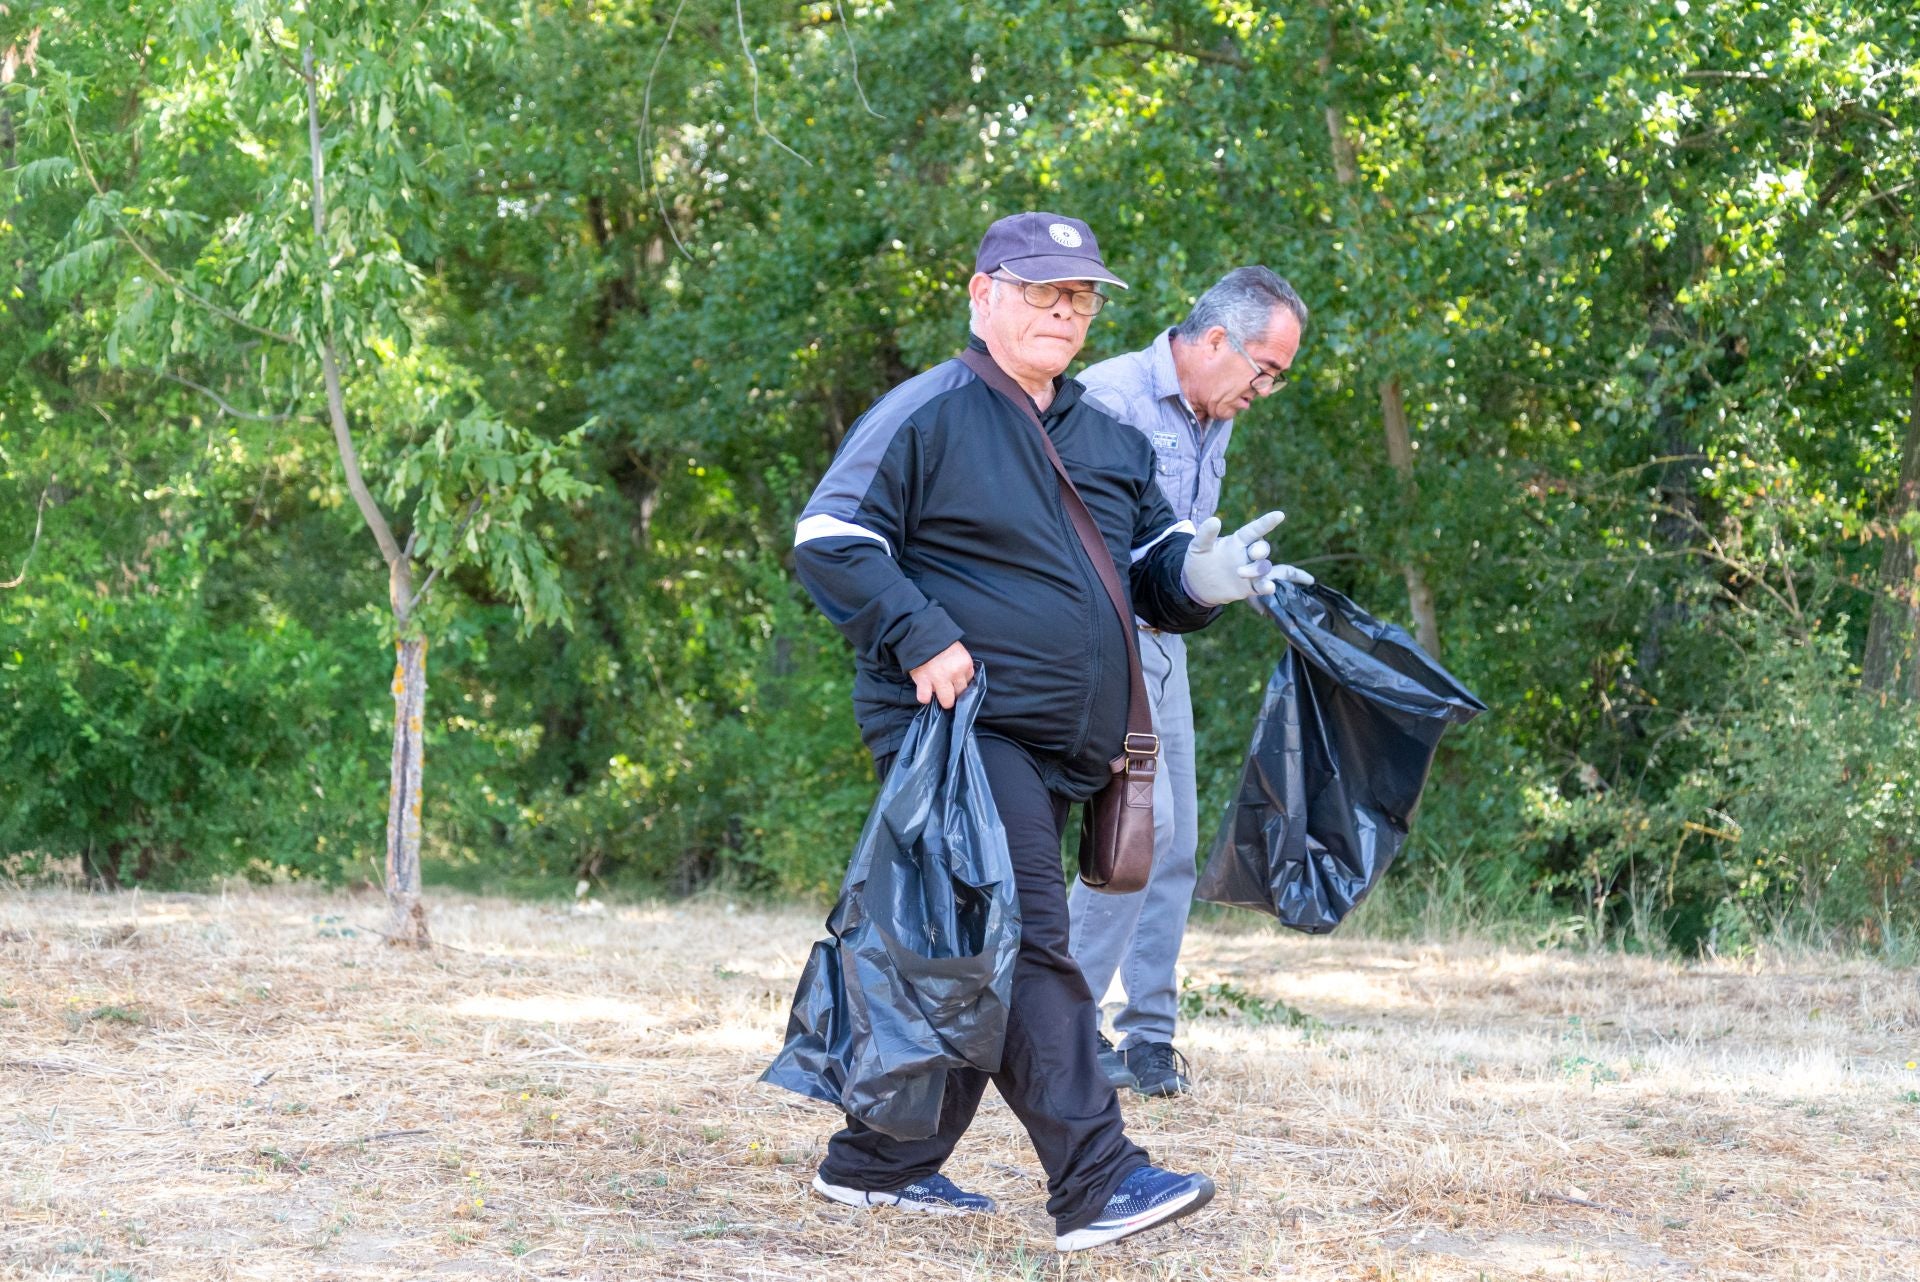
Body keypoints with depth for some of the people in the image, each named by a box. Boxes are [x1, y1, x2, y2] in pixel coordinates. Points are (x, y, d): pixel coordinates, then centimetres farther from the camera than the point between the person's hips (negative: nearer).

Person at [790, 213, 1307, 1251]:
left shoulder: (1109, 442, 19)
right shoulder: (928, 413, -4)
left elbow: (1150, 562, 22)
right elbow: (829, 540, -8)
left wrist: (1201, 575, -3)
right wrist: (921, 642, -19)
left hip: (1053, 749, 8)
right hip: (958, 728, -8)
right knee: (1025, 945, -15)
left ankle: (879, 1162, 22)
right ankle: (1097, 1182, -20)